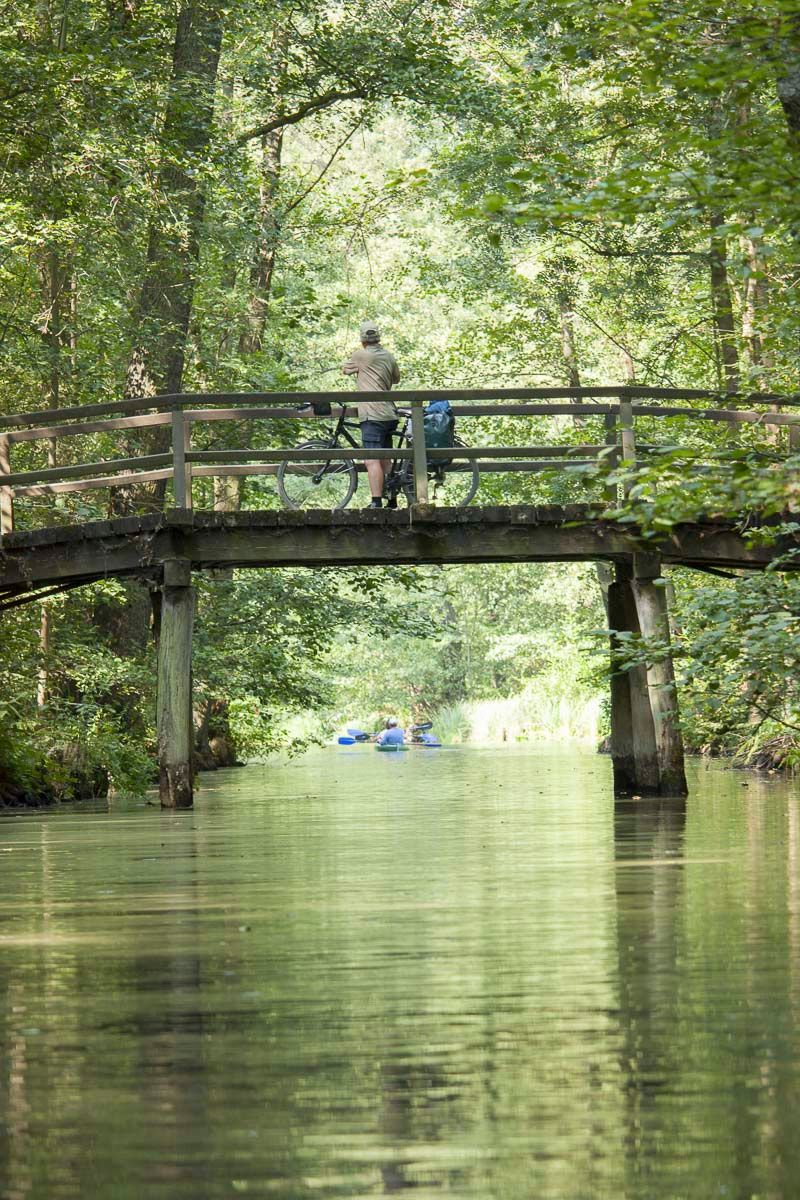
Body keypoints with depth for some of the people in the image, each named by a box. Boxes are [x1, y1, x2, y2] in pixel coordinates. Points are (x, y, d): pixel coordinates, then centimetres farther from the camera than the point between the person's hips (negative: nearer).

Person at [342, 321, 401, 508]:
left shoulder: (360, 356, -5)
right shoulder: (389, 357, 12)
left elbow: (345, 370, 13)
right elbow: (396, 379, 28)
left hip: (372, 416, -7)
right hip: (389, 415, 7)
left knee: (372, 461, -15)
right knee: (385, 461, 17)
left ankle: (376, 502, -24)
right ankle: (391, 501, 22)